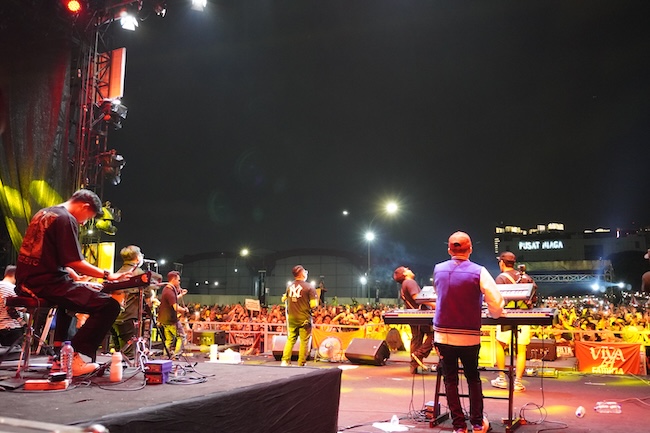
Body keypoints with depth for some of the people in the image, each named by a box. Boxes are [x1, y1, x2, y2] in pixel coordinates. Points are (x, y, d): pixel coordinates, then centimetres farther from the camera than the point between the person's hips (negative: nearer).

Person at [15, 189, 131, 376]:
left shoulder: (43, 213, 20)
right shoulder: (66, 219, -11)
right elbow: (74, 262, -17)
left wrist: (75, 281, 24)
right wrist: (107, 275, -8)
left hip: (27, 282, 10)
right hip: (46, 283, -10)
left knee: (73, 292, 40)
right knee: (110, 305, -12)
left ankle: (59, 349, 35)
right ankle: (73, 358, -11)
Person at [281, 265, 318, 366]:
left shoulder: (290, 286, 4)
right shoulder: (309, 287, -12)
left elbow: (283, 299, 17)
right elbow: (313, 305, -16)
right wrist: (316, 300, 5)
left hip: (292, 319, 5)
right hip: (304, 319, -5)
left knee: (290, 340, 13)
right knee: (304, 341, 5)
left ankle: (285, 361, 8)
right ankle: (301, 364, 8)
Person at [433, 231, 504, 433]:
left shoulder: (438, 270, 0)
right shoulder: (478, 271, -10)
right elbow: (496, 302, -14)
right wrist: (494, 314, 7)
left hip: (443, 335, 1)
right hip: (469, 337, -1)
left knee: (450, 381, 9)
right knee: (473, 379, 18)